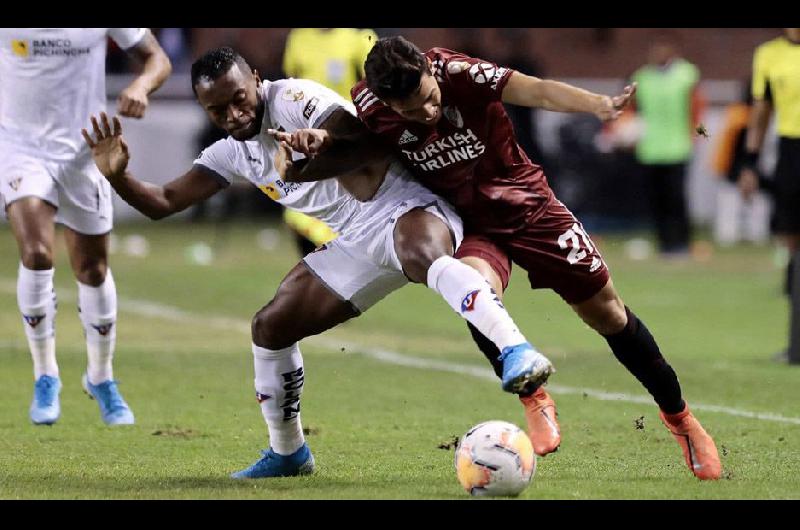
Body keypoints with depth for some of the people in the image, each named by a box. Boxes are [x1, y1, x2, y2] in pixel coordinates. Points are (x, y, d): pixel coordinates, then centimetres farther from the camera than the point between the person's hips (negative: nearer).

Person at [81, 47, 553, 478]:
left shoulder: (292, 98, -12)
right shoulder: (232, 153, 13)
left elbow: (359, 138, -26)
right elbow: (163, 203, 17)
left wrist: (304, 166, -41)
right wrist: (117, 175, -2)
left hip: (406, 211, -9)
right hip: (359, 244, 9)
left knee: (422, 254, -43)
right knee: (271, 325, 6)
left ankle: (517, 352, -58)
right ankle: (288, 453, 24)